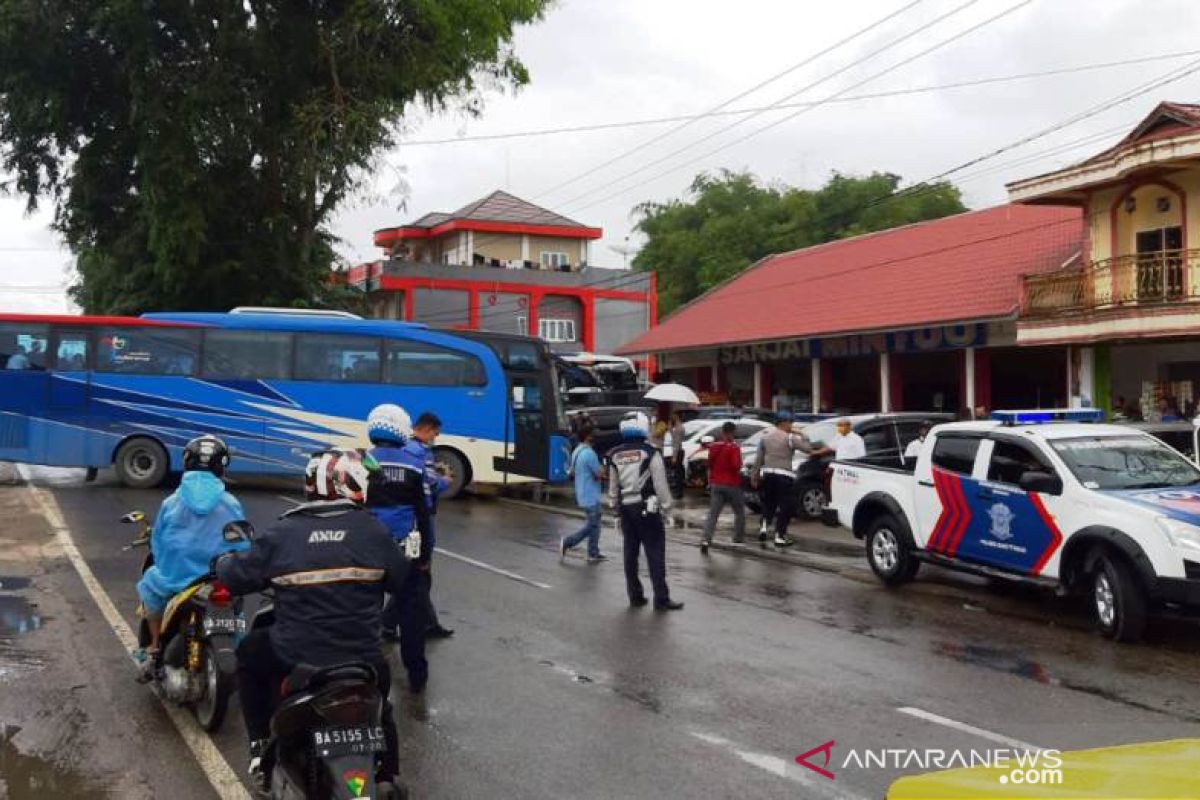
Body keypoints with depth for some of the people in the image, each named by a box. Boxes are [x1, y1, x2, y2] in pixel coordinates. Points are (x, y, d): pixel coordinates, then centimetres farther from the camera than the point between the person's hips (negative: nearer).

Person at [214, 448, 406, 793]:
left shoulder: (283, 533, -6)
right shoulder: (372, 531, -5)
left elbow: (237, 577, 4)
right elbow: (401, 580, 8)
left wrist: (221, 562, 27)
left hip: (293, 659, -1)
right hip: (362, 659, 1)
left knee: (250, 652, 31)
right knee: (380, 709, 33)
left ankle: (260, 748, 28)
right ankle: (387, 780, 30)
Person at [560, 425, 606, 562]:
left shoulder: (576, 452, 9)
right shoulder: (589, 453, -20)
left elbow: (572, 472, 19)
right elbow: (599, 474, -18)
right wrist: (602, 470, 4)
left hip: (582, 494, 10)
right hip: (591, 495, -10)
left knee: (593, 525, 13)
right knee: (592, 526, -2)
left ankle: (593, 554, 15)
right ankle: (567, 542, -5)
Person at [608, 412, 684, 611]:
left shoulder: (615, 455, 7)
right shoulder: (650, 453, -10)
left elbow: (613, 486, 11)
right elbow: (660, 484, -10)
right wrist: (666, 506, -2)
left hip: (625, 508, 6)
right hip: (646, 507, -6)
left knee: (630, 553, 11)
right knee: (655, 554, -3)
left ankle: (635, 595, 17)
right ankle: (661, 599, -3)